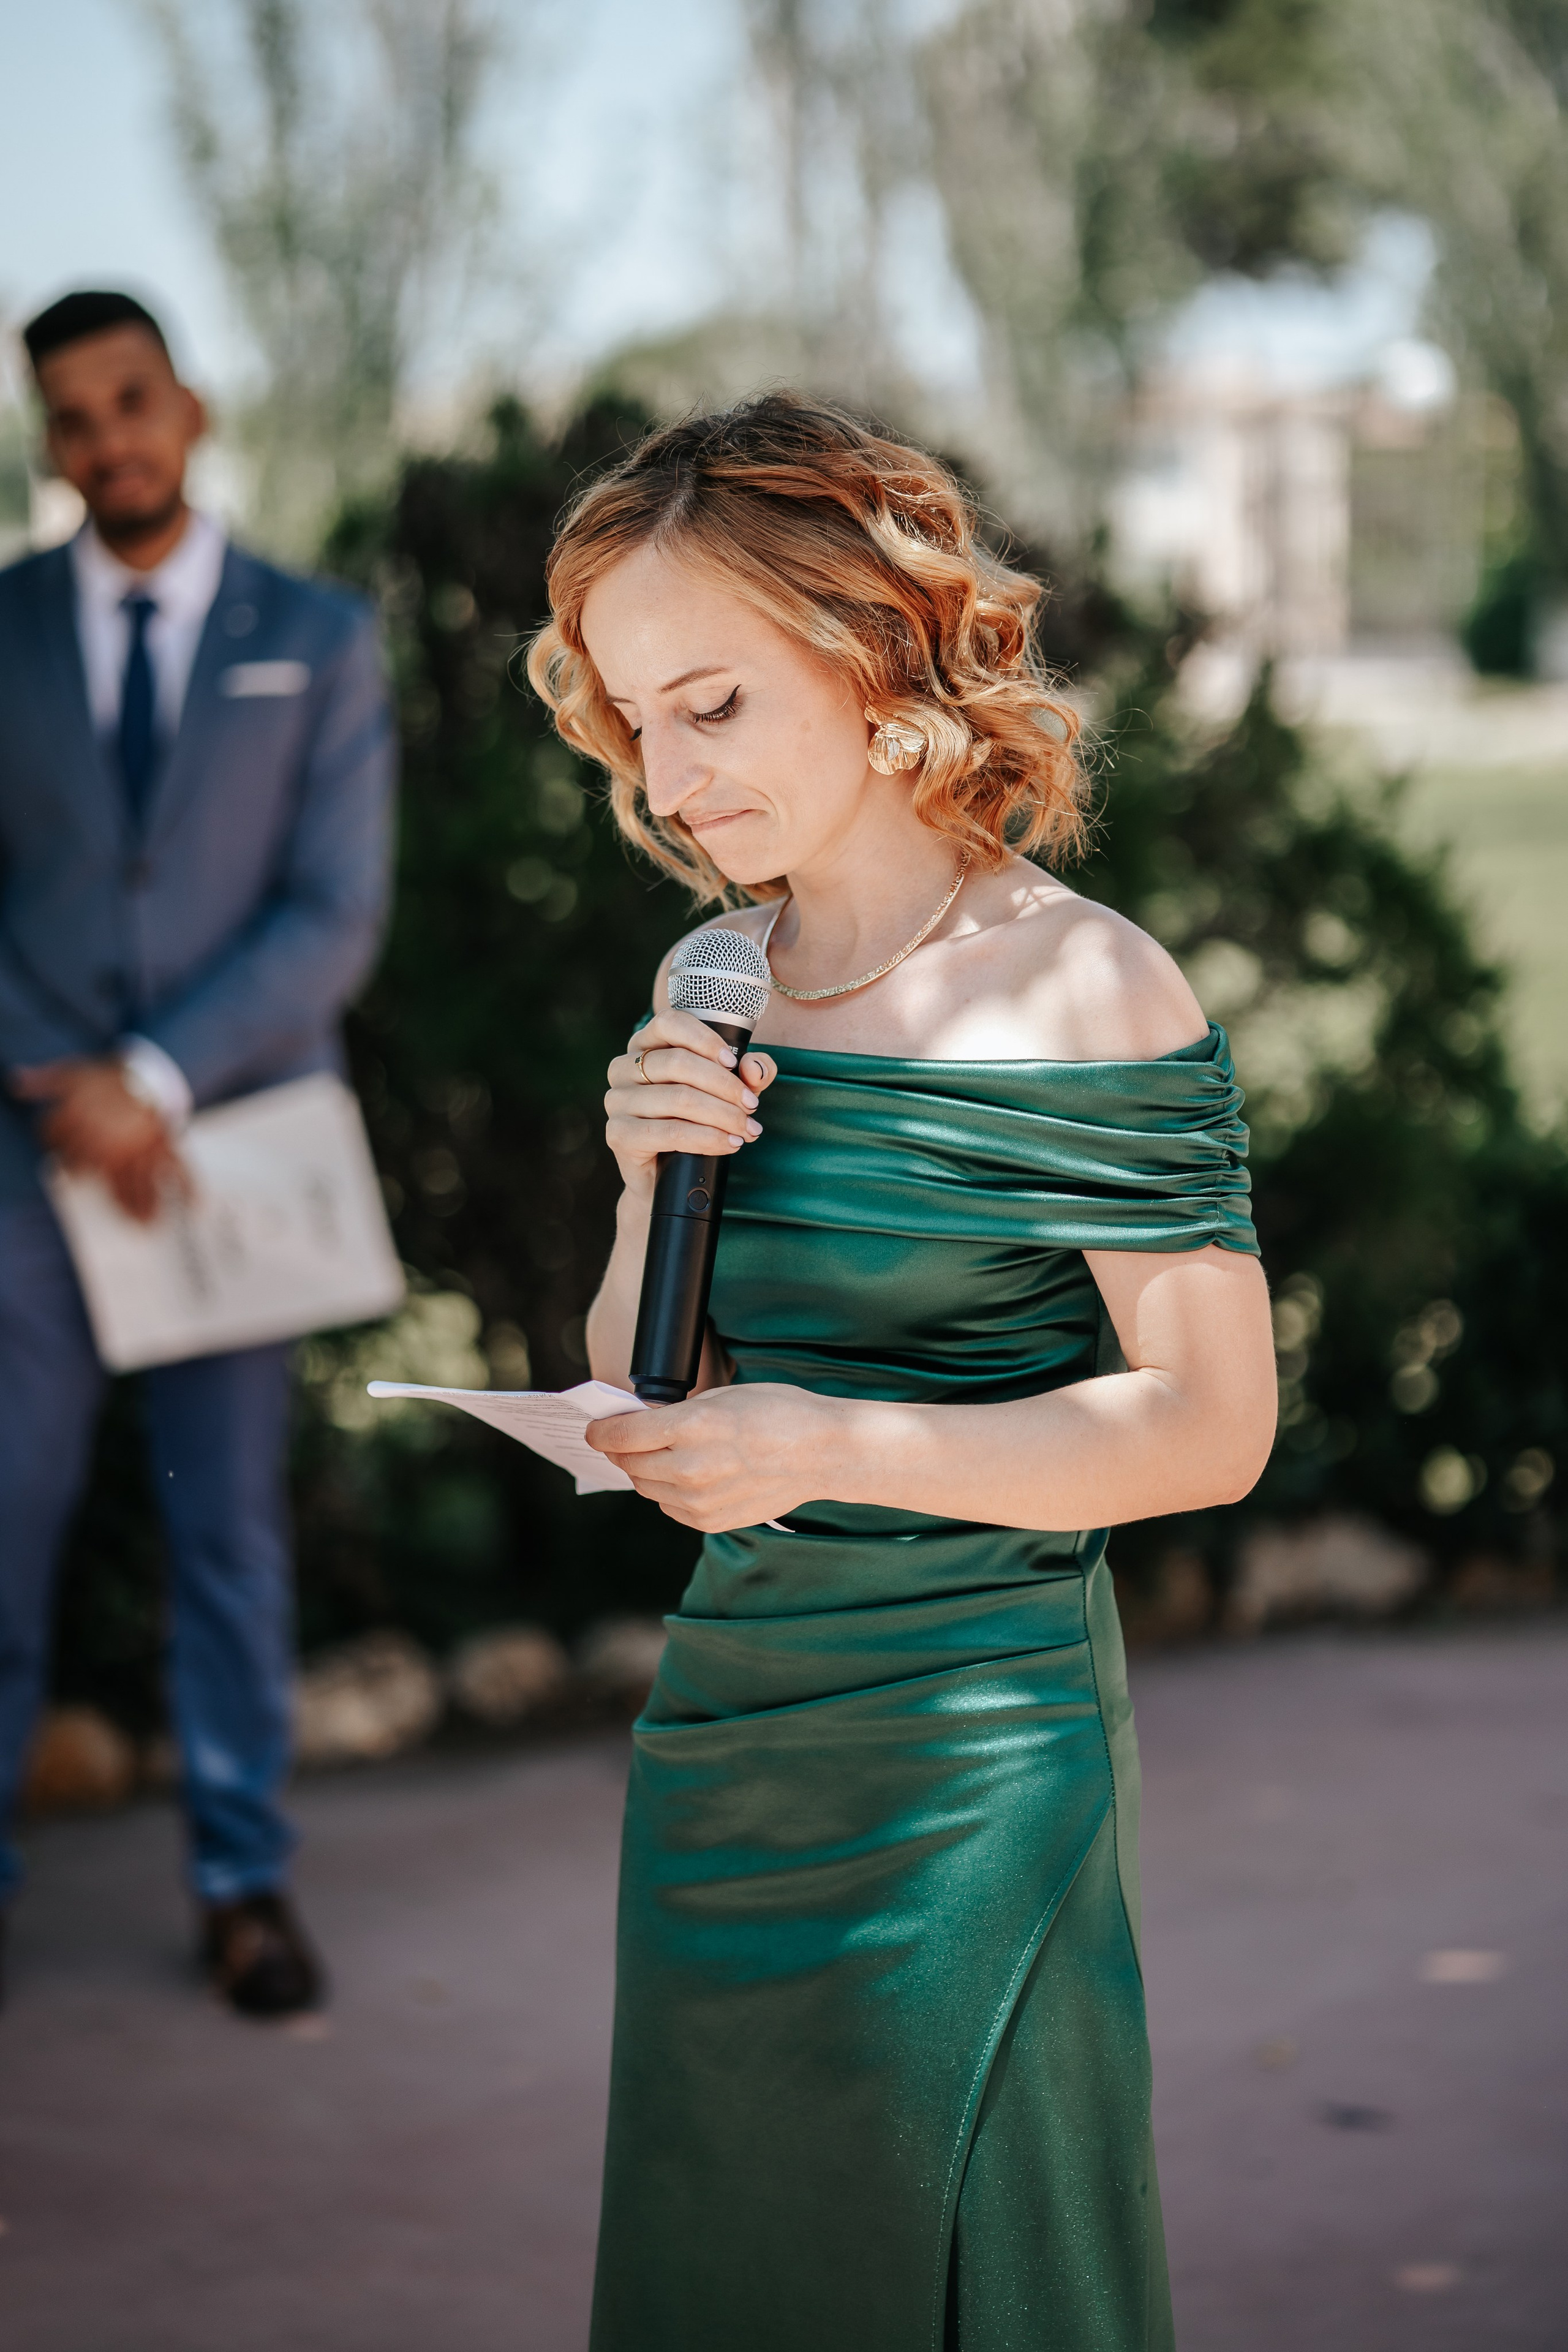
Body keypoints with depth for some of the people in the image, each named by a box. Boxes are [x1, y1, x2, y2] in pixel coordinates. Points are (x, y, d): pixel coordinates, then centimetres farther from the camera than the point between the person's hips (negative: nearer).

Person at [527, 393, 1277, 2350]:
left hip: (969, 1750, -6)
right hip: (719, 1734, 6)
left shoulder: (1086, 995, -10)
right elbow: (640, 1408, 13)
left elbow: (1212, 1421, -12)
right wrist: (653, 1194, -7)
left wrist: (833, 1446, -22)